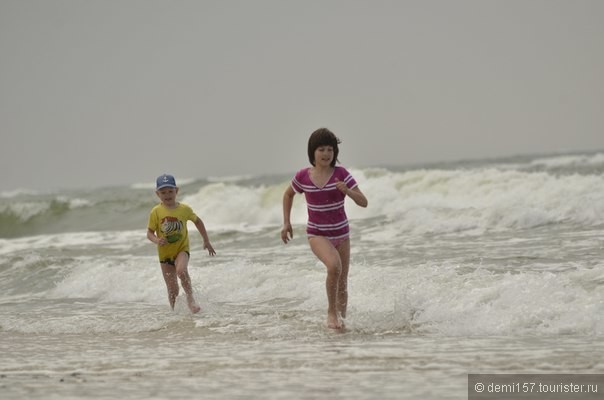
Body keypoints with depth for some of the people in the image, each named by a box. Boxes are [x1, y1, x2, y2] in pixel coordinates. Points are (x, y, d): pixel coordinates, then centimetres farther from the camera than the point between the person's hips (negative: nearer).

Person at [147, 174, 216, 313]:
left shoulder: (184, 209, -3)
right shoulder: (156, 212, -6)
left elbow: (197, 221, 14)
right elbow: (149, 232, -2)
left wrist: (206, 241, 16)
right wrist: (157, 240, -25)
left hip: (182, 249, -1)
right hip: (165, 253, 1)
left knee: (181, 270, -33)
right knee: (173, 290, 2)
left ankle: (190, 298, -18)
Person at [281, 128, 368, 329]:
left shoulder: (341, 174, -11)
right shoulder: (302, 177, -8)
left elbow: (363, 202, -13)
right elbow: (288, 194, 13)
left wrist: (347, 191, -31)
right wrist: (286, 223, 8)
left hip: (341, 234, 2)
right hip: (317, 234, -2)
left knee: (342, 285, 7)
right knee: (334, 266, -30)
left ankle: (341, 319, 27)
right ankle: (331, 312, -14)